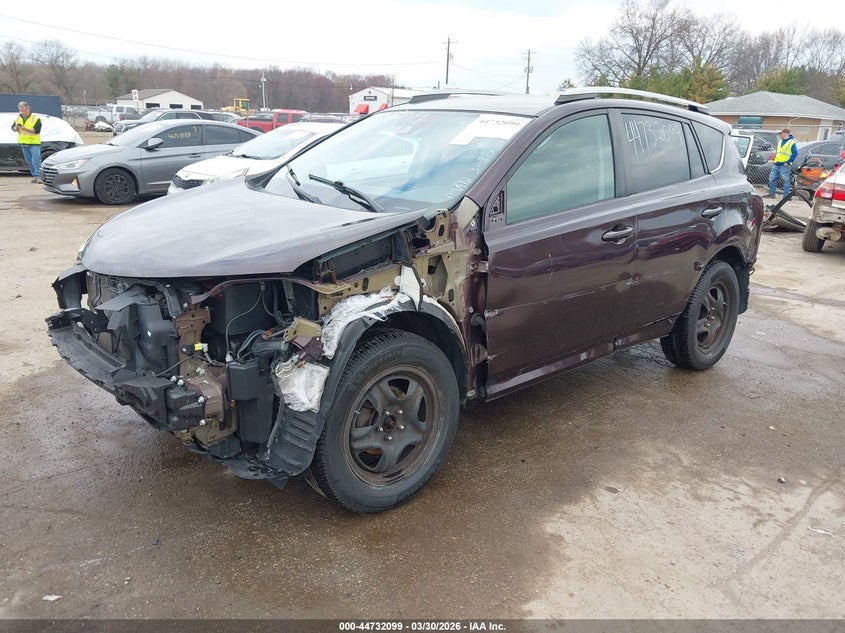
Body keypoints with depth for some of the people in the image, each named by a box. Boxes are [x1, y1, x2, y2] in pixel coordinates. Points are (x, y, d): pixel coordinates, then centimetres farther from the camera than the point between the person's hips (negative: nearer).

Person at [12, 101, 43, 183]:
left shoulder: (35, 118, -7)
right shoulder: (18, 118, 10)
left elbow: (37, 130, -17)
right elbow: (13, 127, 12)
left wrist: (25, 128, -25)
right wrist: (16, 128, -11)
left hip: (34, 143, -6)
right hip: (23, 143, 6)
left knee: (36, 160, -12)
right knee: (29, 161, 8)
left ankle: (38, 176, -9)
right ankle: (34, 176, 14)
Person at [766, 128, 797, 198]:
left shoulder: (792, 142, -8)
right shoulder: (781, 141, 16)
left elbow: (795, 153, -13)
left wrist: (788, 162, -17)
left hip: (784, 165, -8)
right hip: (776, 164, 8)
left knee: (786, 181, -2)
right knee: (772, 179, 9)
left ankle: (786, 195, 2)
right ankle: (771, 194, 18)